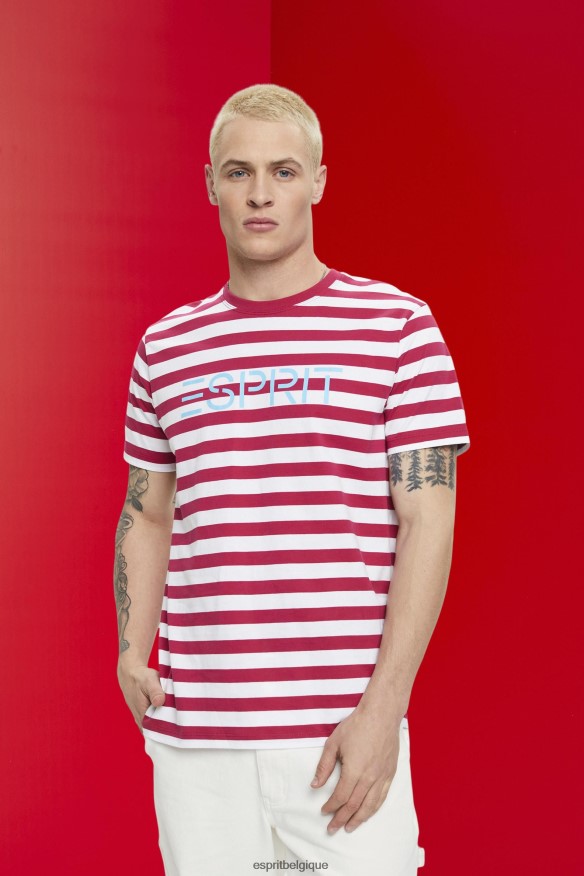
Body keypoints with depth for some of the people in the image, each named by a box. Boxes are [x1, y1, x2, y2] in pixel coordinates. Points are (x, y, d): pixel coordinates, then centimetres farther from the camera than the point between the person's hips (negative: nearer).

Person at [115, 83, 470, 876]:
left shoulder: (398, 327, 0)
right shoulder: (166, 346, 11)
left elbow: (427, 523, -4)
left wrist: (383, 706, -11)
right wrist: (132, 653, 4)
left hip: (343, 733, -3)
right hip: (192, 735, 3)